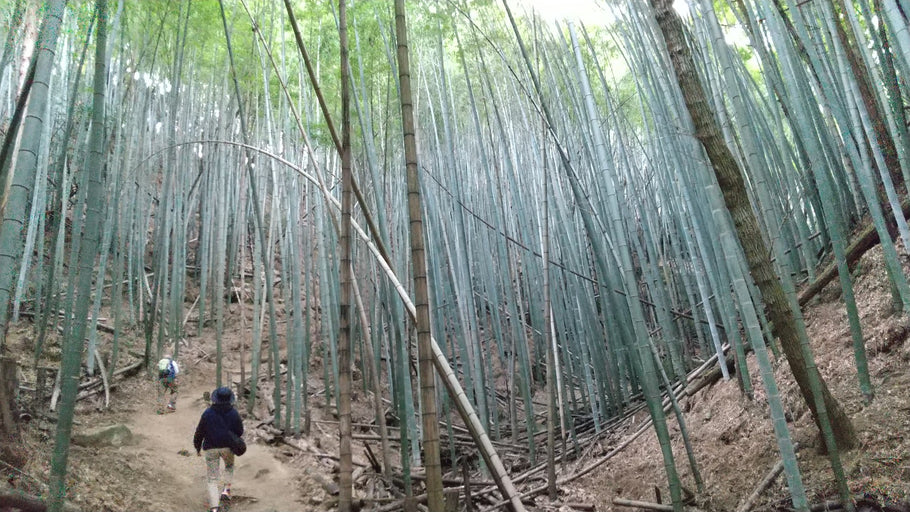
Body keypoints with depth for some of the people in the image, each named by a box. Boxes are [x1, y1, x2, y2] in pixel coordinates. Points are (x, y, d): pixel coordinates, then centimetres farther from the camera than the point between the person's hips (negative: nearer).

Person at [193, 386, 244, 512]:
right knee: (229, 466, 32)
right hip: (228, 447, 1)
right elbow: (240, 432, 3)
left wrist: (197, 447, 14)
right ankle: (226, 489, 13)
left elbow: (199, 432, -1)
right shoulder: (234, 413, -5)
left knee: (211, 478, 6)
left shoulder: (208, 413, -6)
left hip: (211, 448, -1)